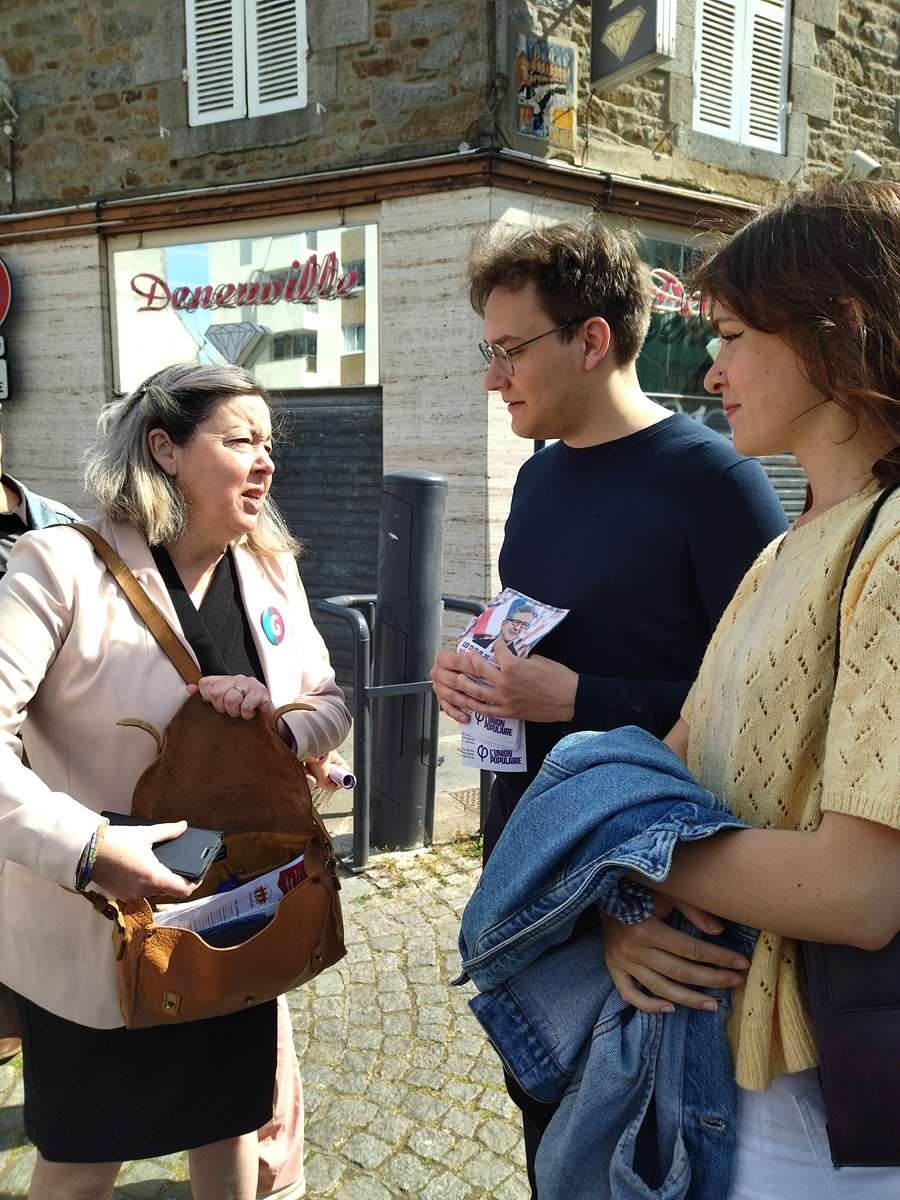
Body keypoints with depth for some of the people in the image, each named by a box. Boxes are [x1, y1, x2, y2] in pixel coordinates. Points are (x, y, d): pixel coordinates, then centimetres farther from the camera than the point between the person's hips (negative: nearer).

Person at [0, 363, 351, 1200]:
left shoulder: (270, 569, 0)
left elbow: (331, 704, 6)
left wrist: (280, 722, -17)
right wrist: (86, 847, -35)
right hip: (96, 927, -5)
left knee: (232, 1119, 22)